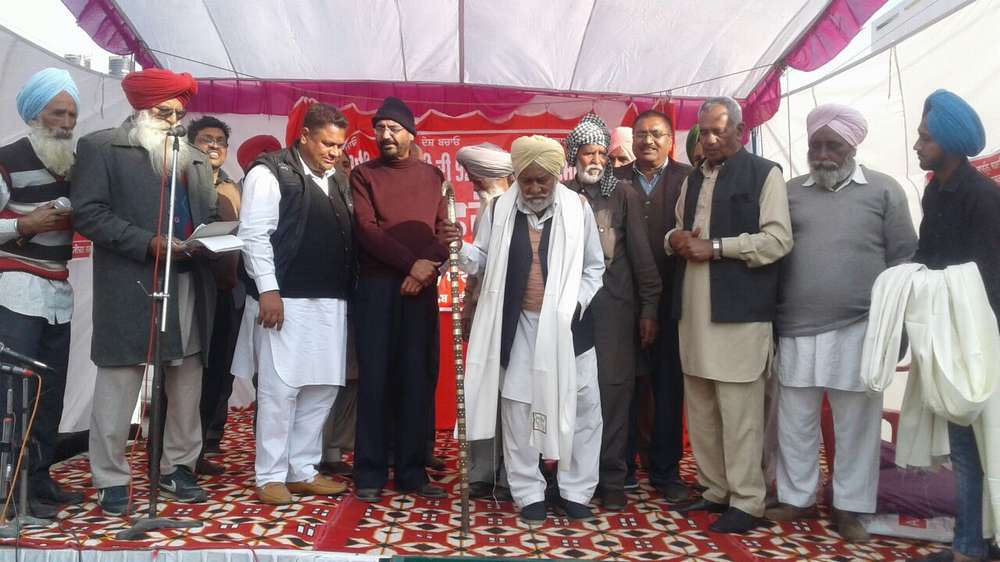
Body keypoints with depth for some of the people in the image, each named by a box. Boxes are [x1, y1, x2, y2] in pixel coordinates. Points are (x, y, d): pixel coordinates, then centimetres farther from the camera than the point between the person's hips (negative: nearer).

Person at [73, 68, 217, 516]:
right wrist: (148, 243, -16)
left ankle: (178, 467, 23)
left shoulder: (195, 160, 20)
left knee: (187, 386, 10)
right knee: (117, 388, 0)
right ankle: (111, 480, 12)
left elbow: (210, 217, 19)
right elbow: (89, 214, -7)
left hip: (191, 286, 6)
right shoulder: (101, 147, 2)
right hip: (130, 287, -5)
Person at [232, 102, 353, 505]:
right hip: (285, 300, -7)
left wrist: (346, 293, 12)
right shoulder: (270, 172, -3)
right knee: (279, 389, -2)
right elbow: (254, 235, -9)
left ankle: (303, 470, 21)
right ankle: (270, 476, 11)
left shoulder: (338, 181, 18)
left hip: (331, 302, 7)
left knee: (322, 388, 9)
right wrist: (268, 290, -16)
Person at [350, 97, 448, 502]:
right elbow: (366, 229, -5)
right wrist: (411, 263, -14)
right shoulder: (363, 174, 7)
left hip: (422, 289, 2)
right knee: (375, 378, 0)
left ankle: (412, 470, 12)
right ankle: (370, 472, 8)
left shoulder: (433, 176, 14)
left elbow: (445, 231, 8)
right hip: (377, 287, -2)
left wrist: (428, 267, -11)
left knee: (418, 378, 3)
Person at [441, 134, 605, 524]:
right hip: (518, 325, 1)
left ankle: (575, 491, 22)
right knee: (518, 408, 6)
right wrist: (460, 247, -12)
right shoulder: (499, 210, 2)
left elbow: (594, 267, 5)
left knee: (582, 408, 5)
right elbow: (483, 261, 7)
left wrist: (576, 305, -8)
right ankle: (529, 494, 21)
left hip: (567, 325, 0)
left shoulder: (578, 208, -1)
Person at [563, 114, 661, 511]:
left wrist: (649, 307, -1)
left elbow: (640, 252, 4)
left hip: (614, 305, 0)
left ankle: (611, 478, 11)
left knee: (614, 389, 0)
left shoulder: (623, 194, 7)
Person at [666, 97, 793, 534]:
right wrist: (675, 240, 2)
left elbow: (778, 239, -10)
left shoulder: (763, 173, 0)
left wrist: (715, 246, -14)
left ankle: (747, 502, 8)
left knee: (739, 412, -3)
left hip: (740, 310, -6)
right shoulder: (693, 179, 20)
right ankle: (715, 489, 24)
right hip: (695, 311, 7)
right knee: (700, 409, 11)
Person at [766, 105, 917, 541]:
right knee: (794, 423, 10)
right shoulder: (791, 191, 9)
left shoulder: (884, 190, 3)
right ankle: (797, 498, 26)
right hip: (796, 332, 2)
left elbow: (903, 260, 4)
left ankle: (849, 508, 22)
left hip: (858, 330, -2)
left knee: (856, 424, 7)